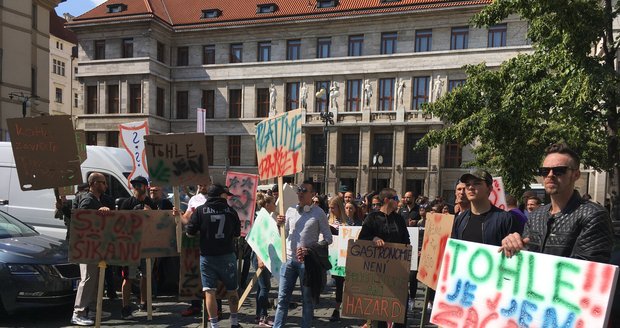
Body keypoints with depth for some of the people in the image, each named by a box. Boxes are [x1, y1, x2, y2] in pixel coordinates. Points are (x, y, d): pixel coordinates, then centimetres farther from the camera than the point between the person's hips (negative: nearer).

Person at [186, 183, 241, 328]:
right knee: (232, 289, 16)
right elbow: (237, 233, 7)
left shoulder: (200, 210, -5)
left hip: (207, 257, -1)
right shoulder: (231, 210, -2)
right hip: (227, 255, 2)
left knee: (209, 291, 5)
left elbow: (190, 233, -5)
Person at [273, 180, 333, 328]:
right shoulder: (290, 210, 7)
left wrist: (310, 249, -17)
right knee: (283, 298, 9)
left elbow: (328, 239, -6)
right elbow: (284, 235, 14)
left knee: (307, 298, 9)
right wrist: (280, 224, -6)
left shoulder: (319, 213, -6)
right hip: (289, 259, 4)